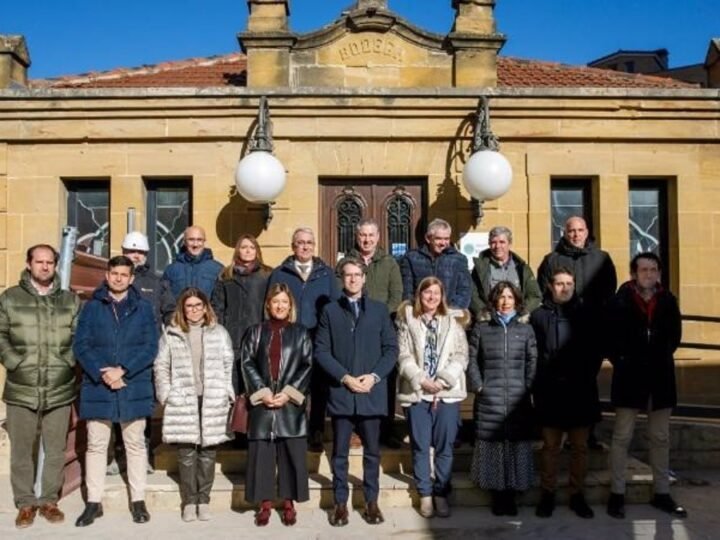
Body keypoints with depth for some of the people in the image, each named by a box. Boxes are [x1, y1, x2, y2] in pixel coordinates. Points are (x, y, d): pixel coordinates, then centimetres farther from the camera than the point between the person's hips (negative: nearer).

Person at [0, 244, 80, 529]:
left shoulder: (71, 301, 8)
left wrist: (67, 362, -4)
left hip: (60, 390, 1)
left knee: (56, 451, 9)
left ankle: (49, 500, 24)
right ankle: (25, 502, 23)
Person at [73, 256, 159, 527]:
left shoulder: (143, 307, 4)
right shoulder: (92, 307, 5)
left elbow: (150, 347, -3)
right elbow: (80, 346, -1)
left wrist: (122, 370, -14)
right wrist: (101, 374, -14)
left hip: (134, 387, 0)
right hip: (97, 386, 1)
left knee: (135, 444, 8)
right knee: (96, 445, 8)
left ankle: (138, 500, 18)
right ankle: (94, 502, 20)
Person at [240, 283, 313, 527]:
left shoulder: (300, 333, 6)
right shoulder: (255, 332, 8)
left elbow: (308, 365, 0)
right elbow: (247, 363, 2)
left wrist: (288, 392, -10)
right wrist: (262, 392, -10)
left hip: (291, 403, 0)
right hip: (262, 401, 1)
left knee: (291, 454, 2)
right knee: (261, 453, 3)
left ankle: (289, 503, 14)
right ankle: (265, 503, 14)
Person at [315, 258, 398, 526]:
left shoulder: (379, 310, 7)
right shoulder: (330, 311, 5)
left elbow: (391, 348, 3)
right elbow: (321, 351, -1)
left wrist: (374, 376, -10)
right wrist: (344, 378, -12)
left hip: (372, 392, 1)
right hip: (340, 392, 0)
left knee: (372, 451, 9)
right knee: (340, 452, 7)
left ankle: (371, 501, 22)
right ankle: (340, 502, 19)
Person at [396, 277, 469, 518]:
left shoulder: (454, 321, 8)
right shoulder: (407, 321, 6)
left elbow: (461, 356, 1)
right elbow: (404, 356, -2)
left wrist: (442, 382, -10)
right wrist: (422, 380, -13)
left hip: (447, 393, 1)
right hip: (416, 392, 0)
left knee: (444, 446, 5)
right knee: (420, 446, 5)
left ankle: (441, 494, 18)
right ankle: (425, 494, 17)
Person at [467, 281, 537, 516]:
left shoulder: (525, 329, 9)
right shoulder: (481, 328, 7)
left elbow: (533, 361, 5)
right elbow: (471, 359, 5)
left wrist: (528, 387, -4)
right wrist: (478, 386, -3)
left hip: (518, 400, 1)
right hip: (489, 400, -1)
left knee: (516, 446, 2)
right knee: (492, 445, 2)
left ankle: (511, 493, 15)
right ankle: (497, 495, 13)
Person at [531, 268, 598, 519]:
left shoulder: (585, 315, 6)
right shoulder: (539, 316, 1)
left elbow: (594, 350, 9)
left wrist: (587, 377, 1)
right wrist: (538, 383, -4)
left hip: (580, 391, 2)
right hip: (550, 392, -2)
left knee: (579, 446, 9)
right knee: (551, 446, 7)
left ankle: (577, 494, 21)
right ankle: (548, 494, 17)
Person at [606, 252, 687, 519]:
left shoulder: (668, 300, 3)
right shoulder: (621, 300, -7)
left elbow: (674, 335, 9)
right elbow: (610, 337, -5)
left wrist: (660, 358, 0)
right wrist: (622, 362, -8)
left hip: (660, 376, 4)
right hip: (630, 376, -3)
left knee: (660, 438, 13)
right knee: (622, 437, 3)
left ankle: (661, 493, 25)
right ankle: (617, 494, 12)